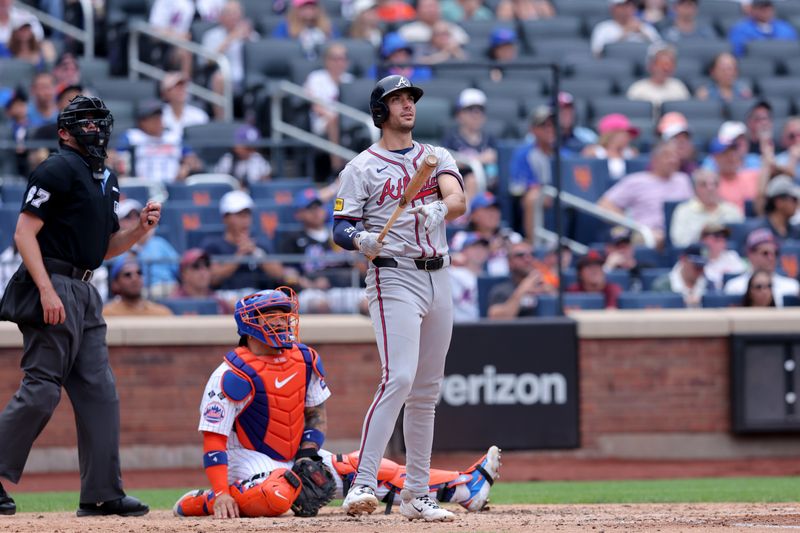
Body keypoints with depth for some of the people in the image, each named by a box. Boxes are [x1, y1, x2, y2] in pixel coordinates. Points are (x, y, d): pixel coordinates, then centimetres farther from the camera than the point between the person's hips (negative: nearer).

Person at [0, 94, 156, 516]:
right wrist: (47, 291, -23)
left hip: (84, 293, 9)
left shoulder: (106, 181, 19)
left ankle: (101, 494, 7)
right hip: (52, 287, -9)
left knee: (99, 391, 6)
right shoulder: (58, 170, -9)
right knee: (42, 390, -12)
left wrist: (141, 228, 4)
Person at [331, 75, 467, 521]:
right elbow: (341, 227, -5)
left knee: (427, 391, 9)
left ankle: (418, 496, 15)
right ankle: (363, 484, -25)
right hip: (394, 278, -5)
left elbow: (459, 201, -7)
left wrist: (440, 209, -30)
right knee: (399, 379, -21)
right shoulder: (362, 167, 1)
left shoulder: (438, 158, 12)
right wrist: (360, 239, -28)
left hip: (438, 278, 5)